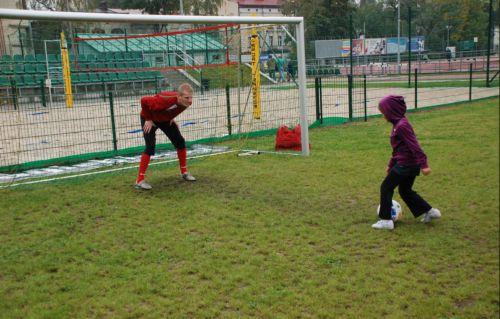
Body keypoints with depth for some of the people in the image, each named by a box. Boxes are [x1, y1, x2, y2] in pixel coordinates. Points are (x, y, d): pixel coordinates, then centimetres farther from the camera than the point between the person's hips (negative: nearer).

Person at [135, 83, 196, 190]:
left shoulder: (187, 102, -21)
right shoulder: (165, 100, -43)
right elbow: (144, 101, -32)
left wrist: (171, 118, -1)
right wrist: (148, 119, -24)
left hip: (165, 119, 7)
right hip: (150, 119, -7)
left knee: (180, 142, 2)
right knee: (150, 146, -19)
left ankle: (184, 173, 18)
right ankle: (140, 180, -14)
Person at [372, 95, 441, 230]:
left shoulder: (402, 125, -19)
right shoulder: (398, 123, 13)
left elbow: (414, 145, -23)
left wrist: (423, 164, -25)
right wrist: (391, 164, 27)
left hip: (405, 164, -10)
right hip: (411, 164, 10)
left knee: (386, 187, 0)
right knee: (405, 190, 21)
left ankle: (386, 220, 5)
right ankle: (429, 211, 27)